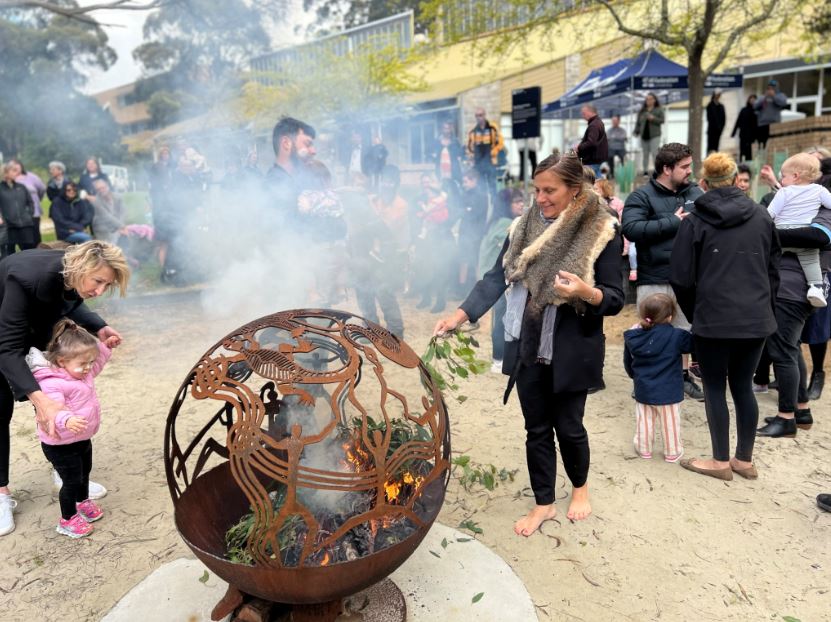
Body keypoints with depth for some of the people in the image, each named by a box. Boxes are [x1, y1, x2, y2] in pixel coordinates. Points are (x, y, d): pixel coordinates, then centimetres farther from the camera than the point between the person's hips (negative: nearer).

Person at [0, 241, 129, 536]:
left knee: (57, 397, 4)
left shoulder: (74, 275, -24)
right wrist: (38, 398, -53)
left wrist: (98, 329, -21)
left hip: (34, 326, 6)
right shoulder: (28, 277, -43)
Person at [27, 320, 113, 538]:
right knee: (72, 481, 4)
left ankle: (83, 502, 52)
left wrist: (105, 347, 8)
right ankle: (67, 520, 25)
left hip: (82, 438, 9)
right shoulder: (52, 384, -32)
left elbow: (97, 363, 19)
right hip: (60, 445, -9)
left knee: (84, 473, 27)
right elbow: (52, 411, -43)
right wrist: (66, 421, -62)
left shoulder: (82, 372, -3)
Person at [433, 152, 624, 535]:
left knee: (568, 426, 11)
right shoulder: (525, 227, 2)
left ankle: (580, 487, 41)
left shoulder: (602, 232, -10)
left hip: (572, 350, -3)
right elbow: (496, 278, -1)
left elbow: (615, 299, -9)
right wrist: (459, 315, -12)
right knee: (537, 429, 13)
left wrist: (585, 292, -30)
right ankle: (543, 503, 31)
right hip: (528, 347, 4)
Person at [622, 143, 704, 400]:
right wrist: (673, 222, -18)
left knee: (685, 329, 18)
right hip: (654, 280, -5)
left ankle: (684, 375, 34)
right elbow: (631, 229, -23)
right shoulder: (641, 196, -8)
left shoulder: (695, 193, 9)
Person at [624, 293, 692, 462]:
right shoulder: (676, 336, -17)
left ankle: (644, 449, 28)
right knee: (670, 423, 12)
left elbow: (628, 362, 8)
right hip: (668, 391, -3)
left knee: (644, 421, 16)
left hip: (643, 390, 3)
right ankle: (672, 452, 25)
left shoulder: (633, 337, -5)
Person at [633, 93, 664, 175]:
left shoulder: (659, 110, 4)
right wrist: (636, 131, 3)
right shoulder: (642, 111, 13)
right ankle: (645, 170, 11)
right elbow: (638, 122, 14)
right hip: (644, 135, 4)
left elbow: (662, 120, -2)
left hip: (654, 135, -3)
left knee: (654, 153, -12)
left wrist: (653, 118, -16)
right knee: (645, 154, 5)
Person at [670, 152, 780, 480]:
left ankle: (721, 461, 15)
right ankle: (744, 459, 22)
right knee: (743, 386, 14)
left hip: (713, 319, -4)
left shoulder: (695, 220, -7)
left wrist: (693, 313, 8)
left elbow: (681, 277, -6)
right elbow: (773, 270, 12)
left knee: (714, 388, 7)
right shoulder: (761, 217, 6)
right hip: (756, 318, 5)